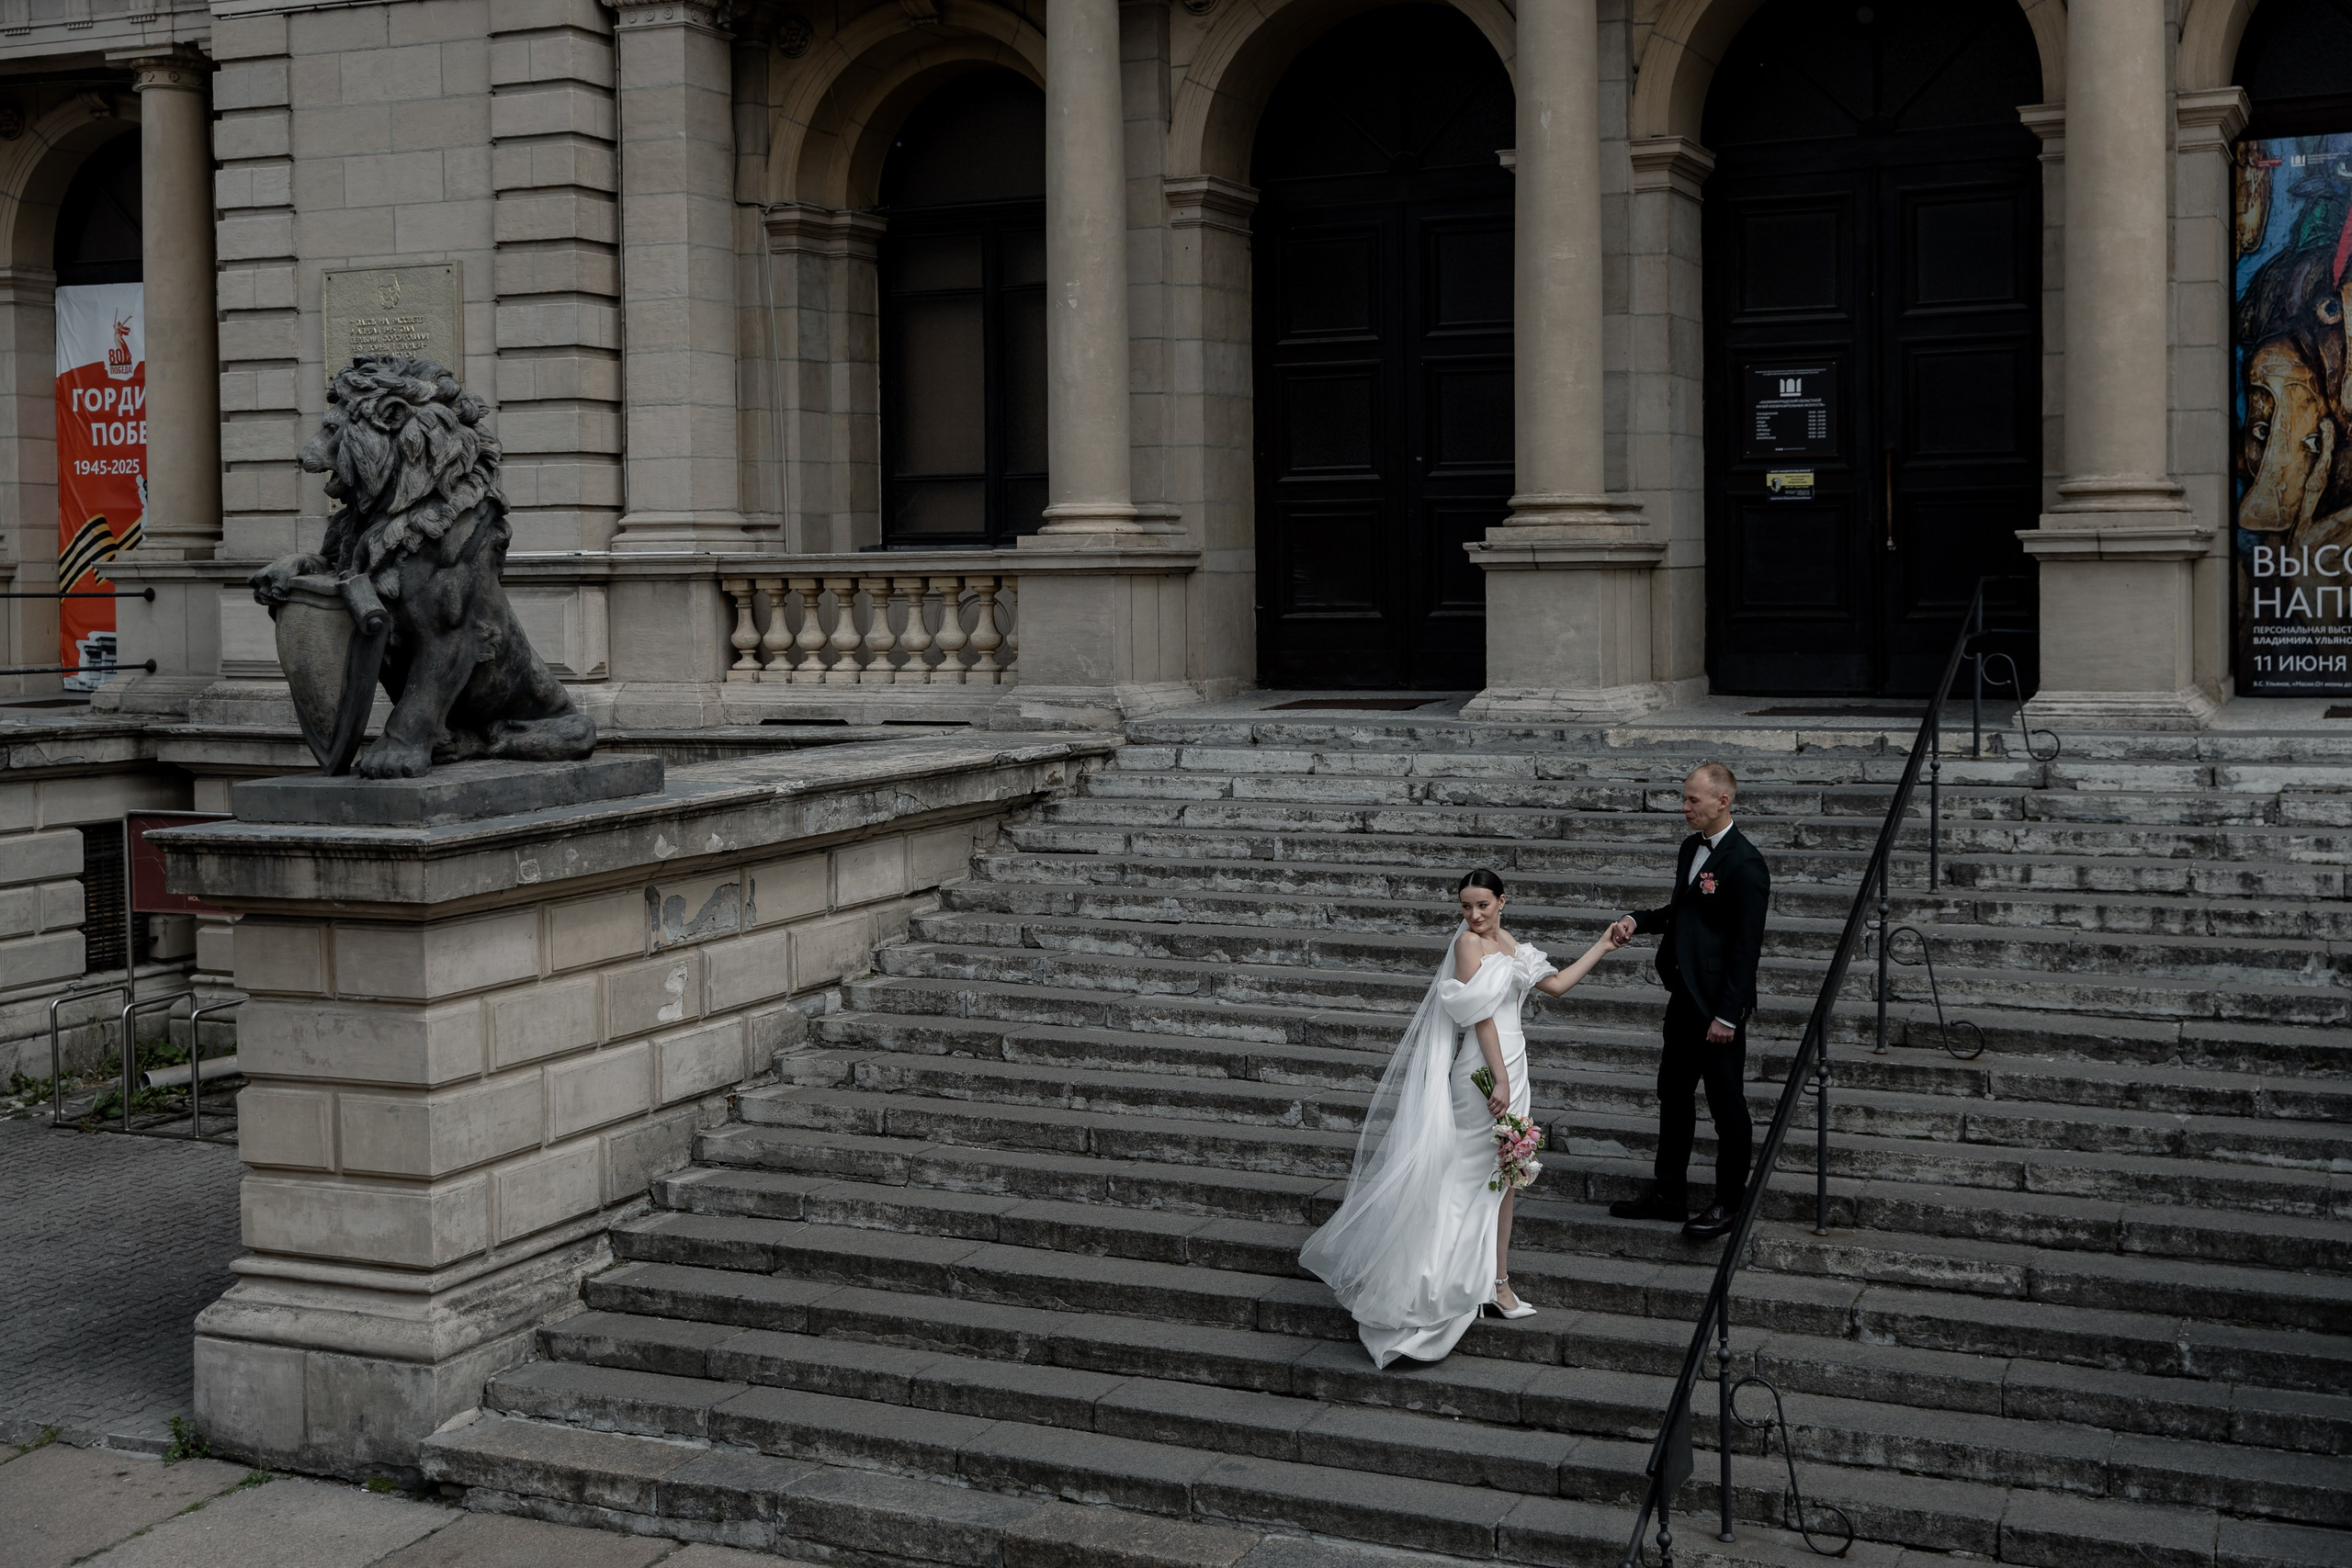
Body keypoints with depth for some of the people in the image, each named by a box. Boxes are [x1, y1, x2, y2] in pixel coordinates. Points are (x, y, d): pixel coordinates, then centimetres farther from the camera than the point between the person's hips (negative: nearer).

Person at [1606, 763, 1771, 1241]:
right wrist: (1638, 921, 2)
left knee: (1727, 1104, 4)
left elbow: (1746, 946, -19)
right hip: (1684, 996, 9)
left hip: (1719, 1004, -9)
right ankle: (1668, 1194, 29)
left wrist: (1727, 1015, -19)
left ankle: (1729, 1204, 17)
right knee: (1673, 1095, 17)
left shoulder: (1745, 864, -19)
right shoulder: (1691, 848, 8)